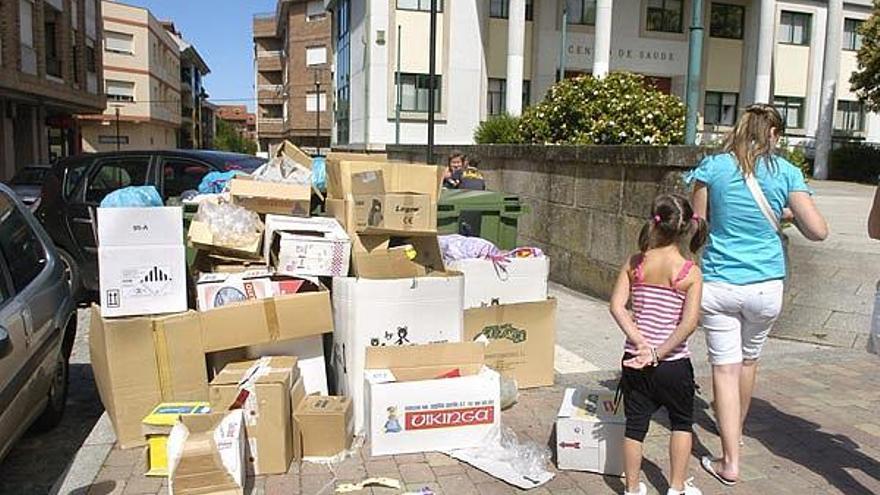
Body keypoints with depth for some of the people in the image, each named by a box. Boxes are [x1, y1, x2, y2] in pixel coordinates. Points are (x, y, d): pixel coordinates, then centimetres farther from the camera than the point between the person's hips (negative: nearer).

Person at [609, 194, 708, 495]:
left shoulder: (635, 263, -6)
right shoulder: (690, 271, -10)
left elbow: (617, 306, -13)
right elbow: (689, 322, -19)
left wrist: (642, 344, -13)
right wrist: (659, 353, -15)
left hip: (636, 360, 2)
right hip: (674, 364, -1)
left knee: (635, 424, 14)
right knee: (682, 422, 21)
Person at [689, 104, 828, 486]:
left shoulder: (713, 166, -3)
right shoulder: (786, 172, -3)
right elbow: (818, 231, -5)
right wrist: (788, 214, 13)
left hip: (719, 284, -1)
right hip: (766, 286, 1)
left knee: (725, 367, 3)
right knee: (749, 360, 22)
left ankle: (730, 461, 3)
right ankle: (735, 429, 44)